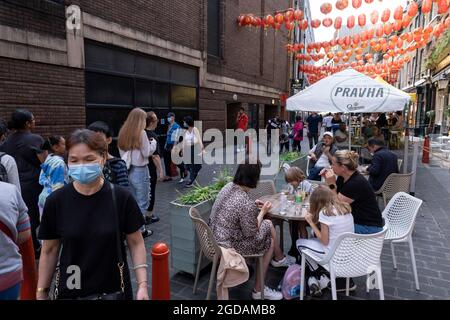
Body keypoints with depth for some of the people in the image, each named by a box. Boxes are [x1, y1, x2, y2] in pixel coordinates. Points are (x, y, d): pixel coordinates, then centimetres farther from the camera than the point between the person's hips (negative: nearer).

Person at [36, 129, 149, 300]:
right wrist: (41, 292, 4)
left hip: (115, 289, 0)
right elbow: (49, 250, 1)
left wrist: (142, 284, -12)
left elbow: (136, 243, -6)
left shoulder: (121, 197, -15)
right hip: (70, 290, 1)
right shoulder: (55, 201, -11)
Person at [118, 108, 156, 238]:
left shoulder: (123, 132, 6)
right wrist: (153, 143, 5)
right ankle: (140, 229, 12)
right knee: (142, 202, 5)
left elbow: (122, 152, 13)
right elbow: (147, 153, -10)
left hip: (127, 170, 7)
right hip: (139, 171, -7)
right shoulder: (141, 133, -14)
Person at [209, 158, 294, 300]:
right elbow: (251, 233, -16)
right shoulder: (246, 204, -32)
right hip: (229, 245, -8)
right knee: (270, 240, 14)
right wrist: (262, 212, -5)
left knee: (269, 224, 17)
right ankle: (258, 290, 29)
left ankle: (279, 259, 43)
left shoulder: (228, 187, -7)